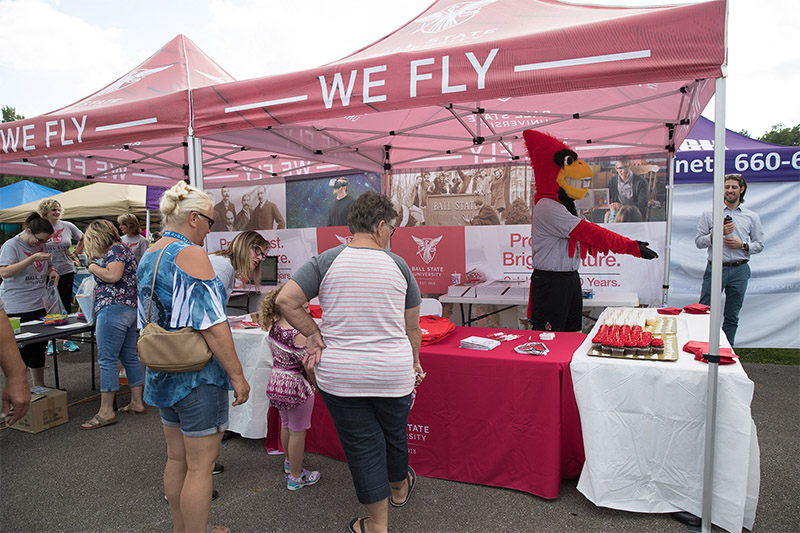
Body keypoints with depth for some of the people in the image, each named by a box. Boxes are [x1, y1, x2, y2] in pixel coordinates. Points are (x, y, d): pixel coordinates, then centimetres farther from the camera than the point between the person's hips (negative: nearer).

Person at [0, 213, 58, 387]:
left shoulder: (42, 246, 10)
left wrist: (52, 271, 3)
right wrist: (33, 258, -25)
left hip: (40, 305, 6)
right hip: (17, 309, -6)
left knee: (39, 348, 11)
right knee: (22, 351, -4)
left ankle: (39, 387, 23)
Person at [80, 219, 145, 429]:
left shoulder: (116, 249, -9)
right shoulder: (123, 249, 21)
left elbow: (112, 275, -23)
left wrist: (94, 268, -7)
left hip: (114, 309, -10)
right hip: (130, 308, 10)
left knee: (107, 360, -5)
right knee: (130, 357, 12)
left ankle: (106, 412, -1)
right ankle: (137, 402, 19)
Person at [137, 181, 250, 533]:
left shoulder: (148, 257, 11)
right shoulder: (191, 253, -17)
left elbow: (147, 322, 18)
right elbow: (211, 324, -22)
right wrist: (237, 375, -17)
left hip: (163, 374, 10)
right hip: (198, 376, -9)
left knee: (177, 458, 21)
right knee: (201, 465, 3)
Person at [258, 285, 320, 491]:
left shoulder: (273, 327, -4)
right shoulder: (299, 333, -27)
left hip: (277, 380, 8)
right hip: (297, 385, -8)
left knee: (286, 425, 25)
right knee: (298, 431, 8)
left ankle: (289, 463, 46)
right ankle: (296, 477, 23)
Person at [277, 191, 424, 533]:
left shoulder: (326, 261, -6)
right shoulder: (397, 265, -4)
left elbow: (285, 301, -12)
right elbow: (412, 328, 3)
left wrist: (313, 335, -2)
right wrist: (414, 365, 17)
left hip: (340, 374, -1)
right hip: (393, 372, 1)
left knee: (361, 445, 12)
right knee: (394, 433, 24)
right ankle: (399, 488, 51)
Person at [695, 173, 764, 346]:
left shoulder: (752, 217, 11)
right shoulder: (709, 214, 6)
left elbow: (759, 245, 12)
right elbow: (698, 241, 2)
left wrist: (743, 245, -7)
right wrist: (718, 233, -13)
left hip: (739, 270, 2)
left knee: (732, 317, 9)